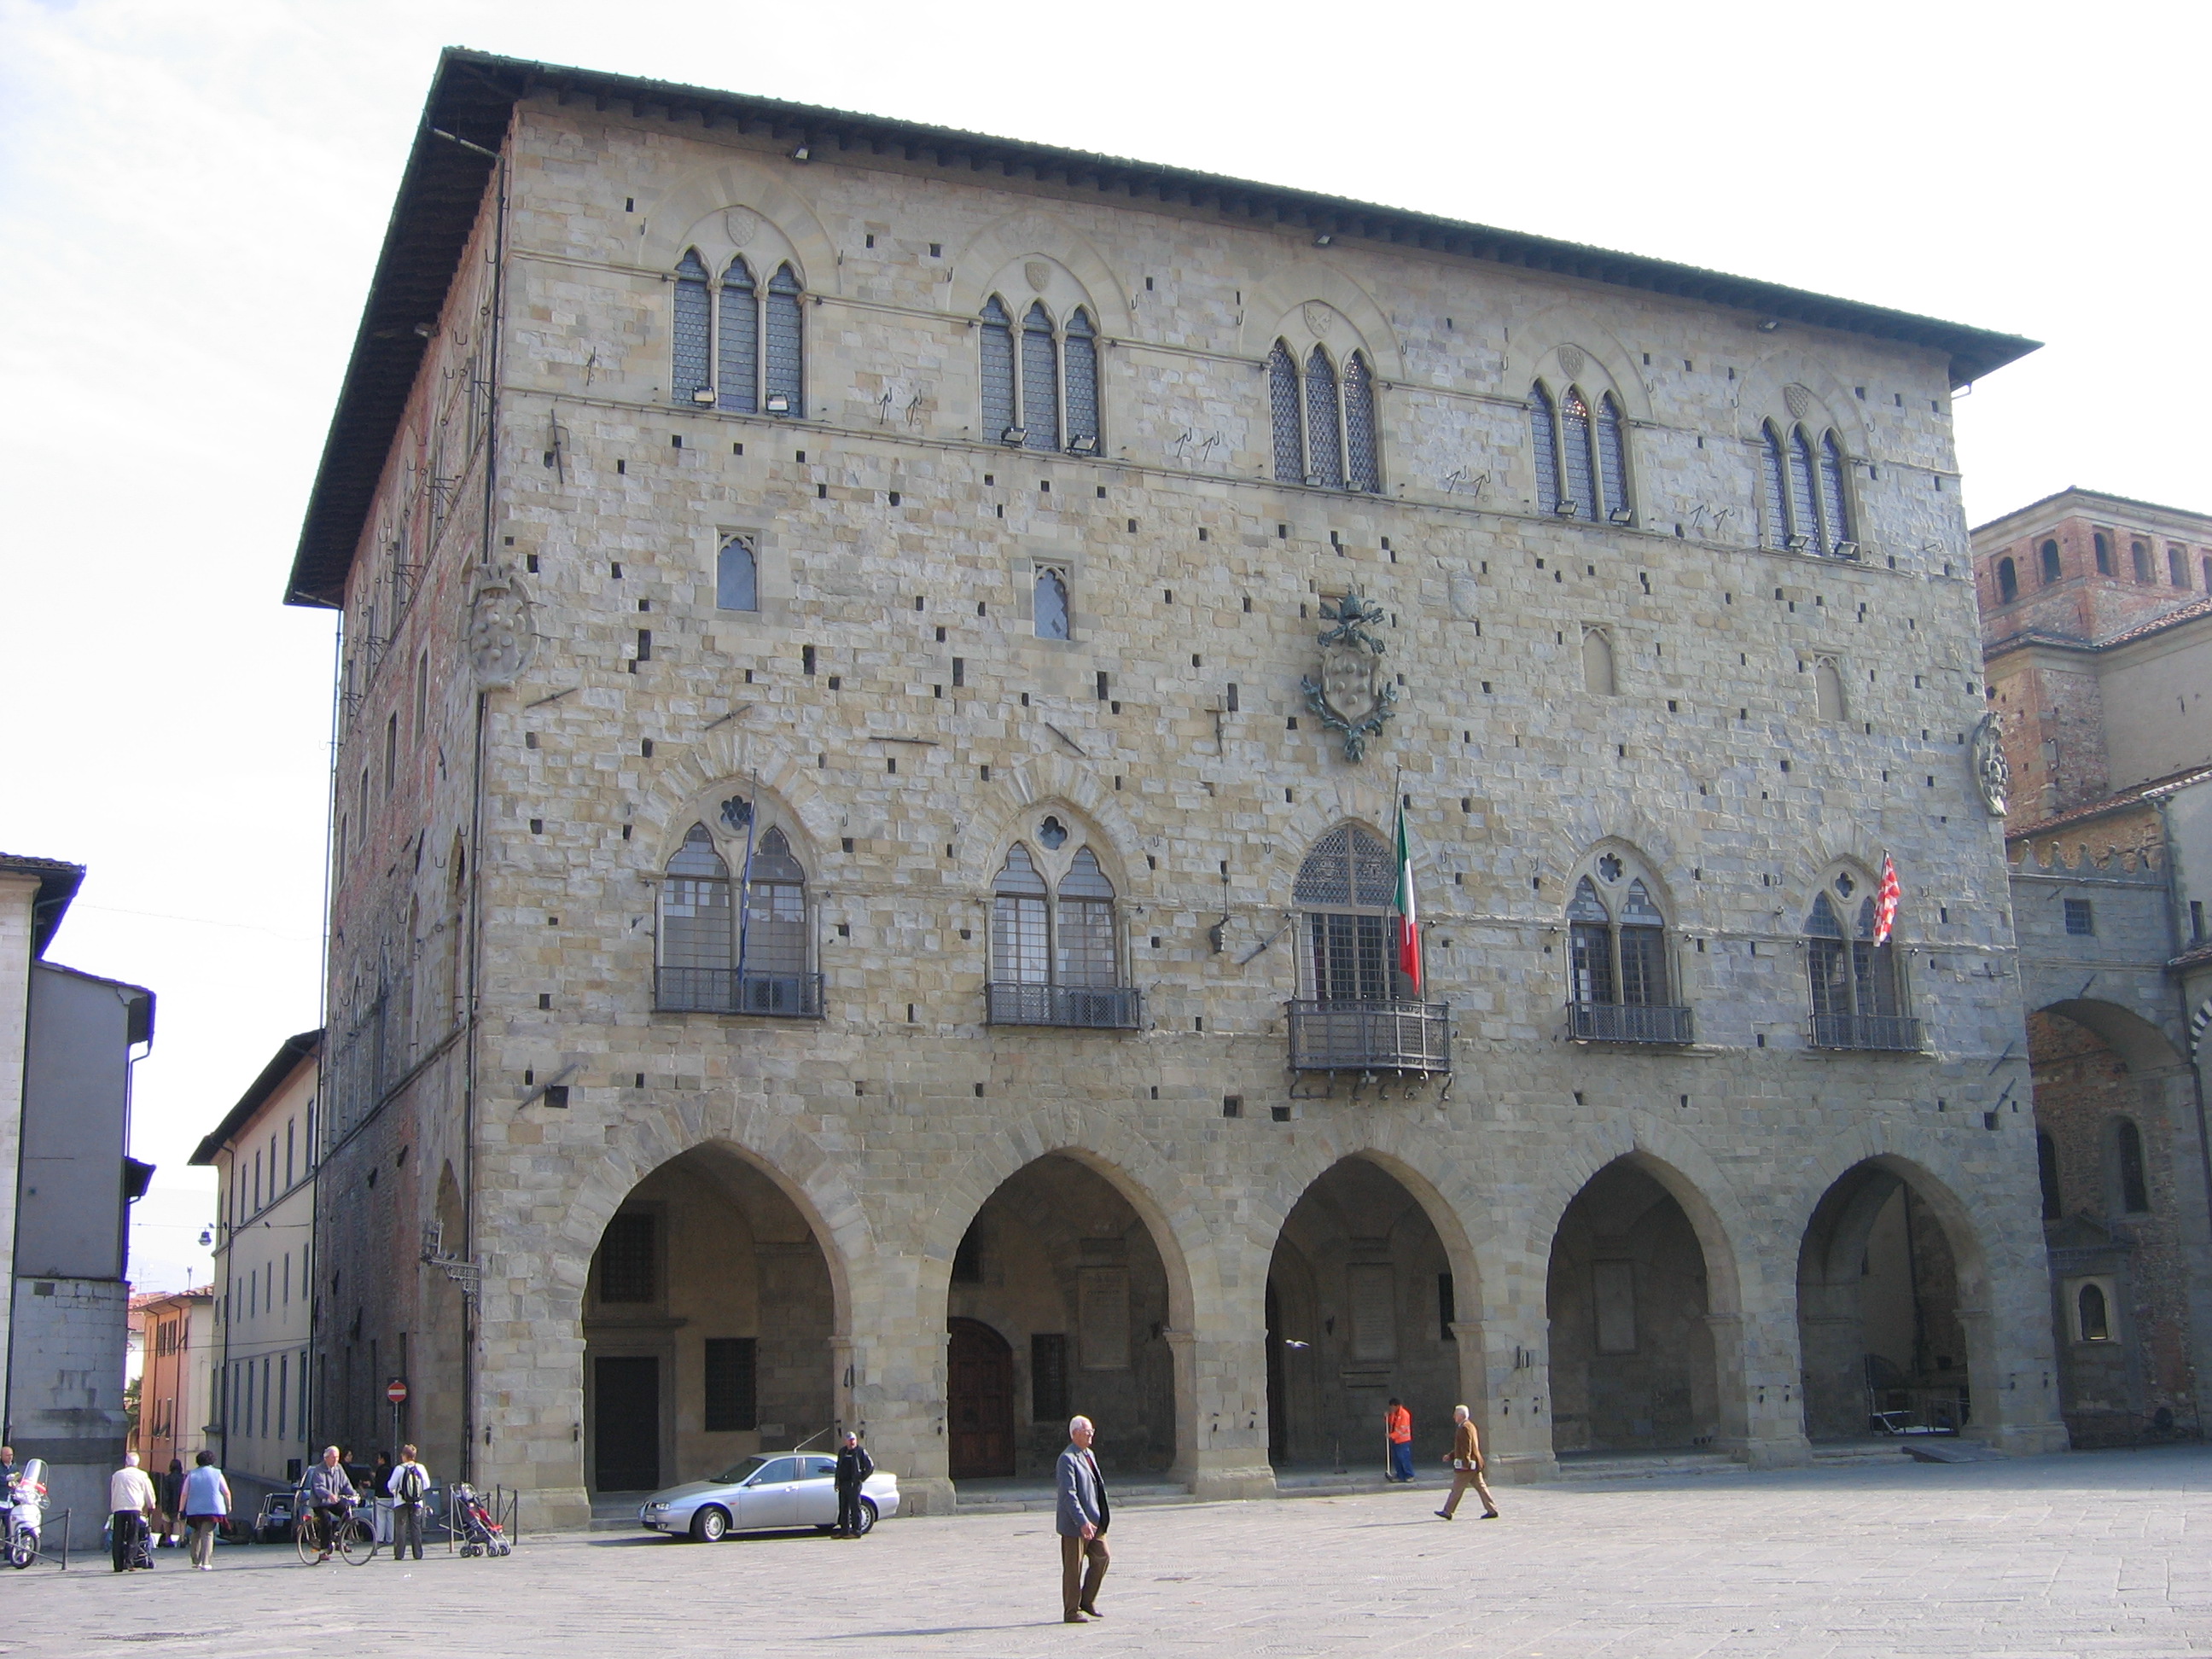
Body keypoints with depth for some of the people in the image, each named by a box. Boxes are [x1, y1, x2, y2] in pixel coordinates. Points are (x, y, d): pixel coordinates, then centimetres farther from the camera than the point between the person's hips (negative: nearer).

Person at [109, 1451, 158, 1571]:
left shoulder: (116, 1475, 15)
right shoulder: (141, 1475, 7)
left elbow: (112, 1494, 20)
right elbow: (149, 1494, 13)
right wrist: (151, 1506, 29)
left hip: (118, 1509, 2)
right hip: (134, 1509, -2)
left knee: (118, 1538, 4)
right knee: (132, 1537, 0)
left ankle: (119, 1565, 0)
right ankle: (129, 1563, -9)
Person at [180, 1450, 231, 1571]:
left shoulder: (191, 1475, 6)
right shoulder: (217, 1473, 3)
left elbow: (184, 1494, 1)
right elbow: (226, 1492, 3)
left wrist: (181, 1510, 5)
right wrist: (228, 1505, 18)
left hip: (194, 1510, 2)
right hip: (212, 1509, -2)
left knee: (196, 1534, 17)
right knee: (207, 1534, -4)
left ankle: (196, 1561, 19)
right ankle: (205, 1563, -14)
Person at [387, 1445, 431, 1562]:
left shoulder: (399, 1469, -10)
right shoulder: (421, 1468, -1)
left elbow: (391, 1485, -6)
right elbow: (427, 1485, 4)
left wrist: (394, 1491, 17)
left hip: (401, 1503, -3)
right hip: (417, 1503, 3)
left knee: (401, 1527, 3)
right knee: (416, 1528, 8)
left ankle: (399, 1554, -1)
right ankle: (418, 1554, 6)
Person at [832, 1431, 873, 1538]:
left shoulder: (861, 1451, -3)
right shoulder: (842, 1451, 15)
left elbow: (871, 1466, -5)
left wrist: (862, 1478, -5)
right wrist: (837, 1483, 16)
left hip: (854, 1485, -6)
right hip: (843, 1484, 6)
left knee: (855, 1508, -5)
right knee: (843, 1509, 10)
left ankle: (856, 1531, -2)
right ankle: (844, 1530, 16)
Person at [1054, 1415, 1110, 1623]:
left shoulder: (1089, 1455, 13)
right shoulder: (1067, 1459, -15)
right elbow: (1069, 1494, -21)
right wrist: (1082, 1522, -27)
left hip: (1093, 1521, 8)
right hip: (1075, 1524, -8)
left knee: (1102, 1558, 6)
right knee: (1073, 1567, 0)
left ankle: (1087, 1601, 21)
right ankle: (1071, 1612, 10)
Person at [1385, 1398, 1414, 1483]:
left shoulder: (1404, 1414, -17)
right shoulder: (1393, 1413, 8)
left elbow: (1402, 1429, -19)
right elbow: (1390, 1423, 19)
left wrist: (1391, 1436, -21)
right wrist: (1387, 1417, -2)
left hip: (1403, 1441, -8)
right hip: (1395, 1440, 8)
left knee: (1404, 1459, -4)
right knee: (1396, 1459, 9)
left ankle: (1409, 1476, 6)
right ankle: (1400, 1476, 17)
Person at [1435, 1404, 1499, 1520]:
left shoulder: (1464, 1428, -15)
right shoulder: (1470, 1426, 18)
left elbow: (1466, 1447, -21)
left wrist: (1465, 1463, -24)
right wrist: (1451, 1456, 27)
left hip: (1467, 1465, -10)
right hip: (1474, 1465, 10)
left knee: (1457, 1489, -2)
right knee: (1480, 1487, 9)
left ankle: (1447, 1512, 5)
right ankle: (1492, 1510, 6)